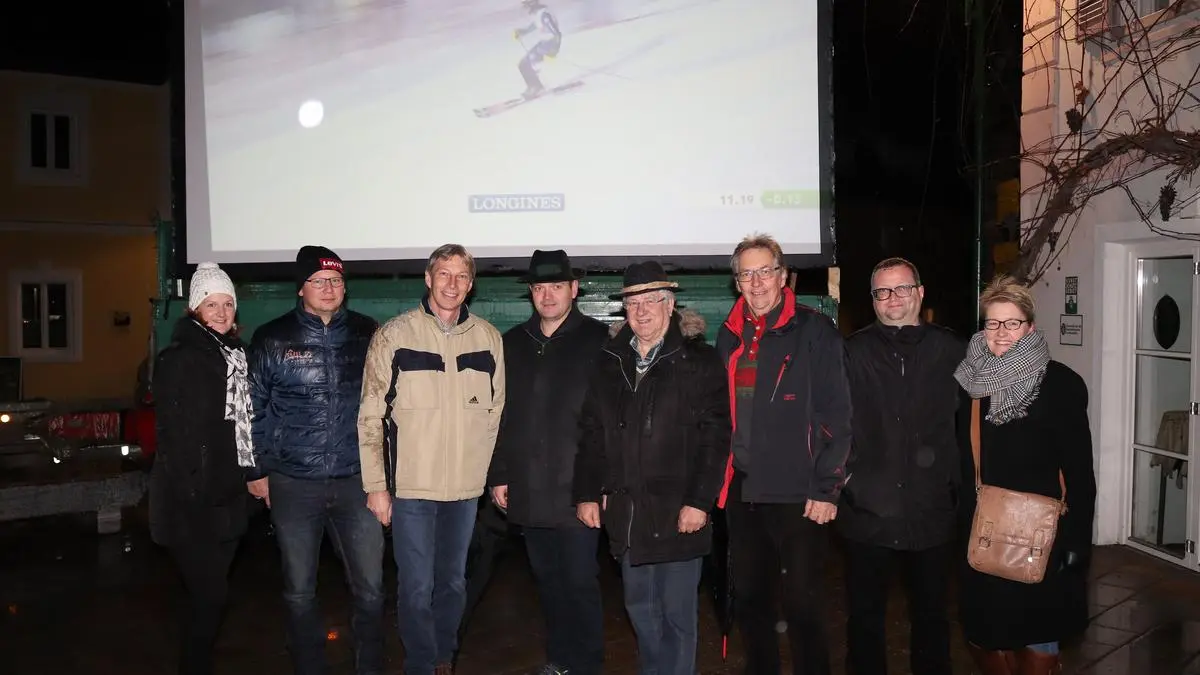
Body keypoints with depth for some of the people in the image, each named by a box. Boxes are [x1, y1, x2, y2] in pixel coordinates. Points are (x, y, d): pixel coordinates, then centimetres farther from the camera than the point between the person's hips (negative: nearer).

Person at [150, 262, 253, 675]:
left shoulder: (234, 354, 11)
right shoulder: (180, 359, -12)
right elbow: (173, 435, -16)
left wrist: (250, 475, 11)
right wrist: (191, 497, -18)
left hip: (226, 497, 7)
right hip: (194, 502, -7)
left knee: (207, 594, 16)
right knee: (209, 596, -4)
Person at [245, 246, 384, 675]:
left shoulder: (366, 333, 4)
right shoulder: (272, 339, 0)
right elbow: (255, 410, 5)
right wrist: (257, 471, 5)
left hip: (356, 480, 1)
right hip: (293, 484, 0)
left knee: (370, 588, 4)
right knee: (299, 591, 11)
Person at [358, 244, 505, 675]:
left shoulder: (488, 338, 4)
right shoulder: (394, 335, -4)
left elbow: (496, 412, 10)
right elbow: (370, 416, -3)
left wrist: (496, 474, 6)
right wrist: (376, 485, -5)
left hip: (466, 486, 3)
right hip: (412, 486, -3)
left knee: (453, 581, 16)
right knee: (417, 587, 4)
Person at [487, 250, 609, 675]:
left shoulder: (598, 340, -4)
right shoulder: (513, 343, 9)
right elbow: (499, 415, 10)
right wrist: (499, 475, 7)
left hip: (577, 490, -4)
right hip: (529, 491, 5)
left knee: (580, 583, 4)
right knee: (548, 581, 16)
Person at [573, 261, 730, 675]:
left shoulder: (698, 360, -4)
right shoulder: (610, 362, 9)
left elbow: (715, 436, -10)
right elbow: (591, 433, 10)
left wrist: (699, 500, -15)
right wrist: (587, 493, 4)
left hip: (677, 512, -4)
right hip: (625, 512, 5)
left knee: (677, 612, 6)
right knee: (640, 610, 16)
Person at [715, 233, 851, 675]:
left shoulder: (814, 331, -6)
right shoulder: (729, 336, 9)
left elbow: (836, 416, -9)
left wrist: (826, 489, -13)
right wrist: (719, 479, 10)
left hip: (798, 494, -5)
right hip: (742, 492, 5)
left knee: (802, 602, 5)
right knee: (749, 598, 16)